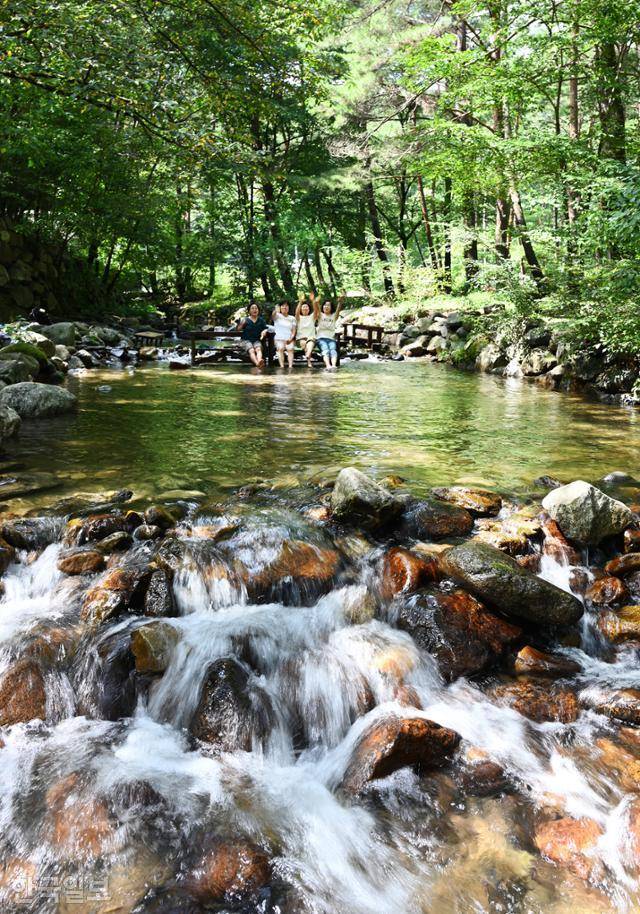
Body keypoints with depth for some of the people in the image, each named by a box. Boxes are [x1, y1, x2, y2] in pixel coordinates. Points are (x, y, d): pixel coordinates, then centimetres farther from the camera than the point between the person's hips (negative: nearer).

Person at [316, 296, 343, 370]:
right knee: (325, 350, -31)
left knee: (333, 350, -29)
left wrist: (340, 302, -23)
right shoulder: (320, 315, 15)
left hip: (331, 338, 1)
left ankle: (334, 365, -53)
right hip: (321, 338, -1)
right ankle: (328, 366, -54)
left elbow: (338, 310, -3)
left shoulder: (334, 316, 16)